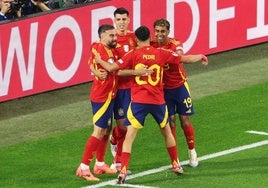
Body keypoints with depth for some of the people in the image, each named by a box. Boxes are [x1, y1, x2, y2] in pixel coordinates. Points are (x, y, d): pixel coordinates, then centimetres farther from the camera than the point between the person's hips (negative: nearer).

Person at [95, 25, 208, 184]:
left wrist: (99, 60, 13)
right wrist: (201, 57, 32)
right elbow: (186, 59, 12)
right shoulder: (162, 53, 2)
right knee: (167, 132, 24)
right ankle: (176, 165, 34)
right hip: (158, 100, 2)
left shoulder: (134, 54, -4)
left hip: (138, 101, -2)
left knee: (129, 136, -2)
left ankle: (123, 172, -14)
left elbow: (111, 68, -8)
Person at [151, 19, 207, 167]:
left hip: (179, 86, -1)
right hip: (163, 88, 1)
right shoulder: (151, 45, -8)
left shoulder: (175, 44, -16)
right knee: (170, 121, -1)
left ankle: (192, 152, 21)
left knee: (185, 120, 3)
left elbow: (180, 55, -36)